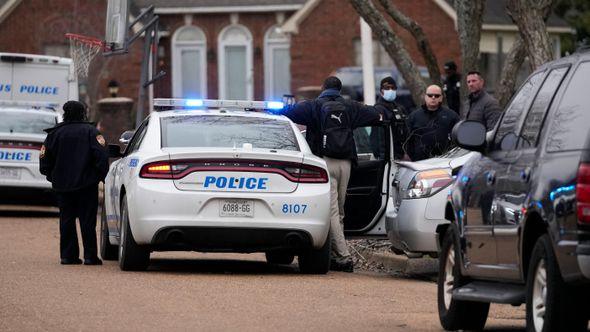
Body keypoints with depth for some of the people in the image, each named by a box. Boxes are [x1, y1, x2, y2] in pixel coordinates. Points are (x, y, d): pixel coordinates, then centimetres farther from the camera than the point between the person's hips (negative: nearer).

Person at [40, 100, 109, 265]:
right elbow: (101, 155, -12)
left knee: (66, 220, 9)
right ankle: (90, 256, -4)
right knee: (88, 221, -1)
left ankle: (68, 255, 6)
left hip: (62, 184, 3)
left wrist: (52, 177, 16)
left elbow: (45, 159, 5)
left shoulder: (55, 134, 6)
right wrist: (102, 175, -2)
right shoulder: (90, 131, -3)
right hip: (86, 184, -3)